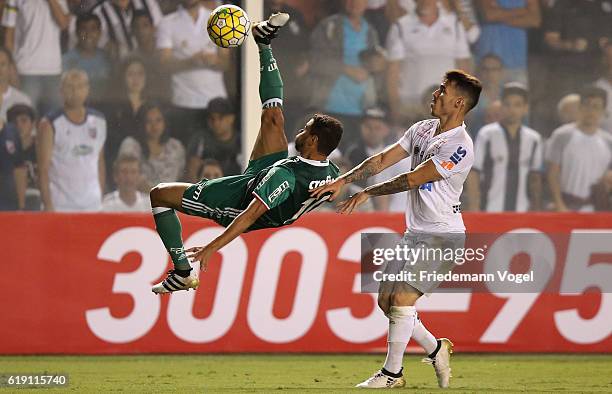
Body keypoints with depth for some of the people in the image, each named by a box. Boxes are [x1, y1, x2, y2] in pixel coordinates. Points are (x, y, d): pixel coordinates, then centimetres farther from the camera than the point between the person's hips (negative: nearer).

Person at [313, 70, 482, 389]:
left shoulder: (459, 147, -20)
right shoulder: (422, 130, 7)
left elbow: (412, 179, -18)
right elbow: (384, 159, 8)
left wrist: (368, 193, -8)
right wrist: (342, 182, -2)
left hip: (442, 236, -9)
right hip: (415, 232, 9)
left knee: (402, 298, -15)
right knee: (386, 299, 8)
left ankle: (391, 374, -3)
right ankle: (436, 349, 24)